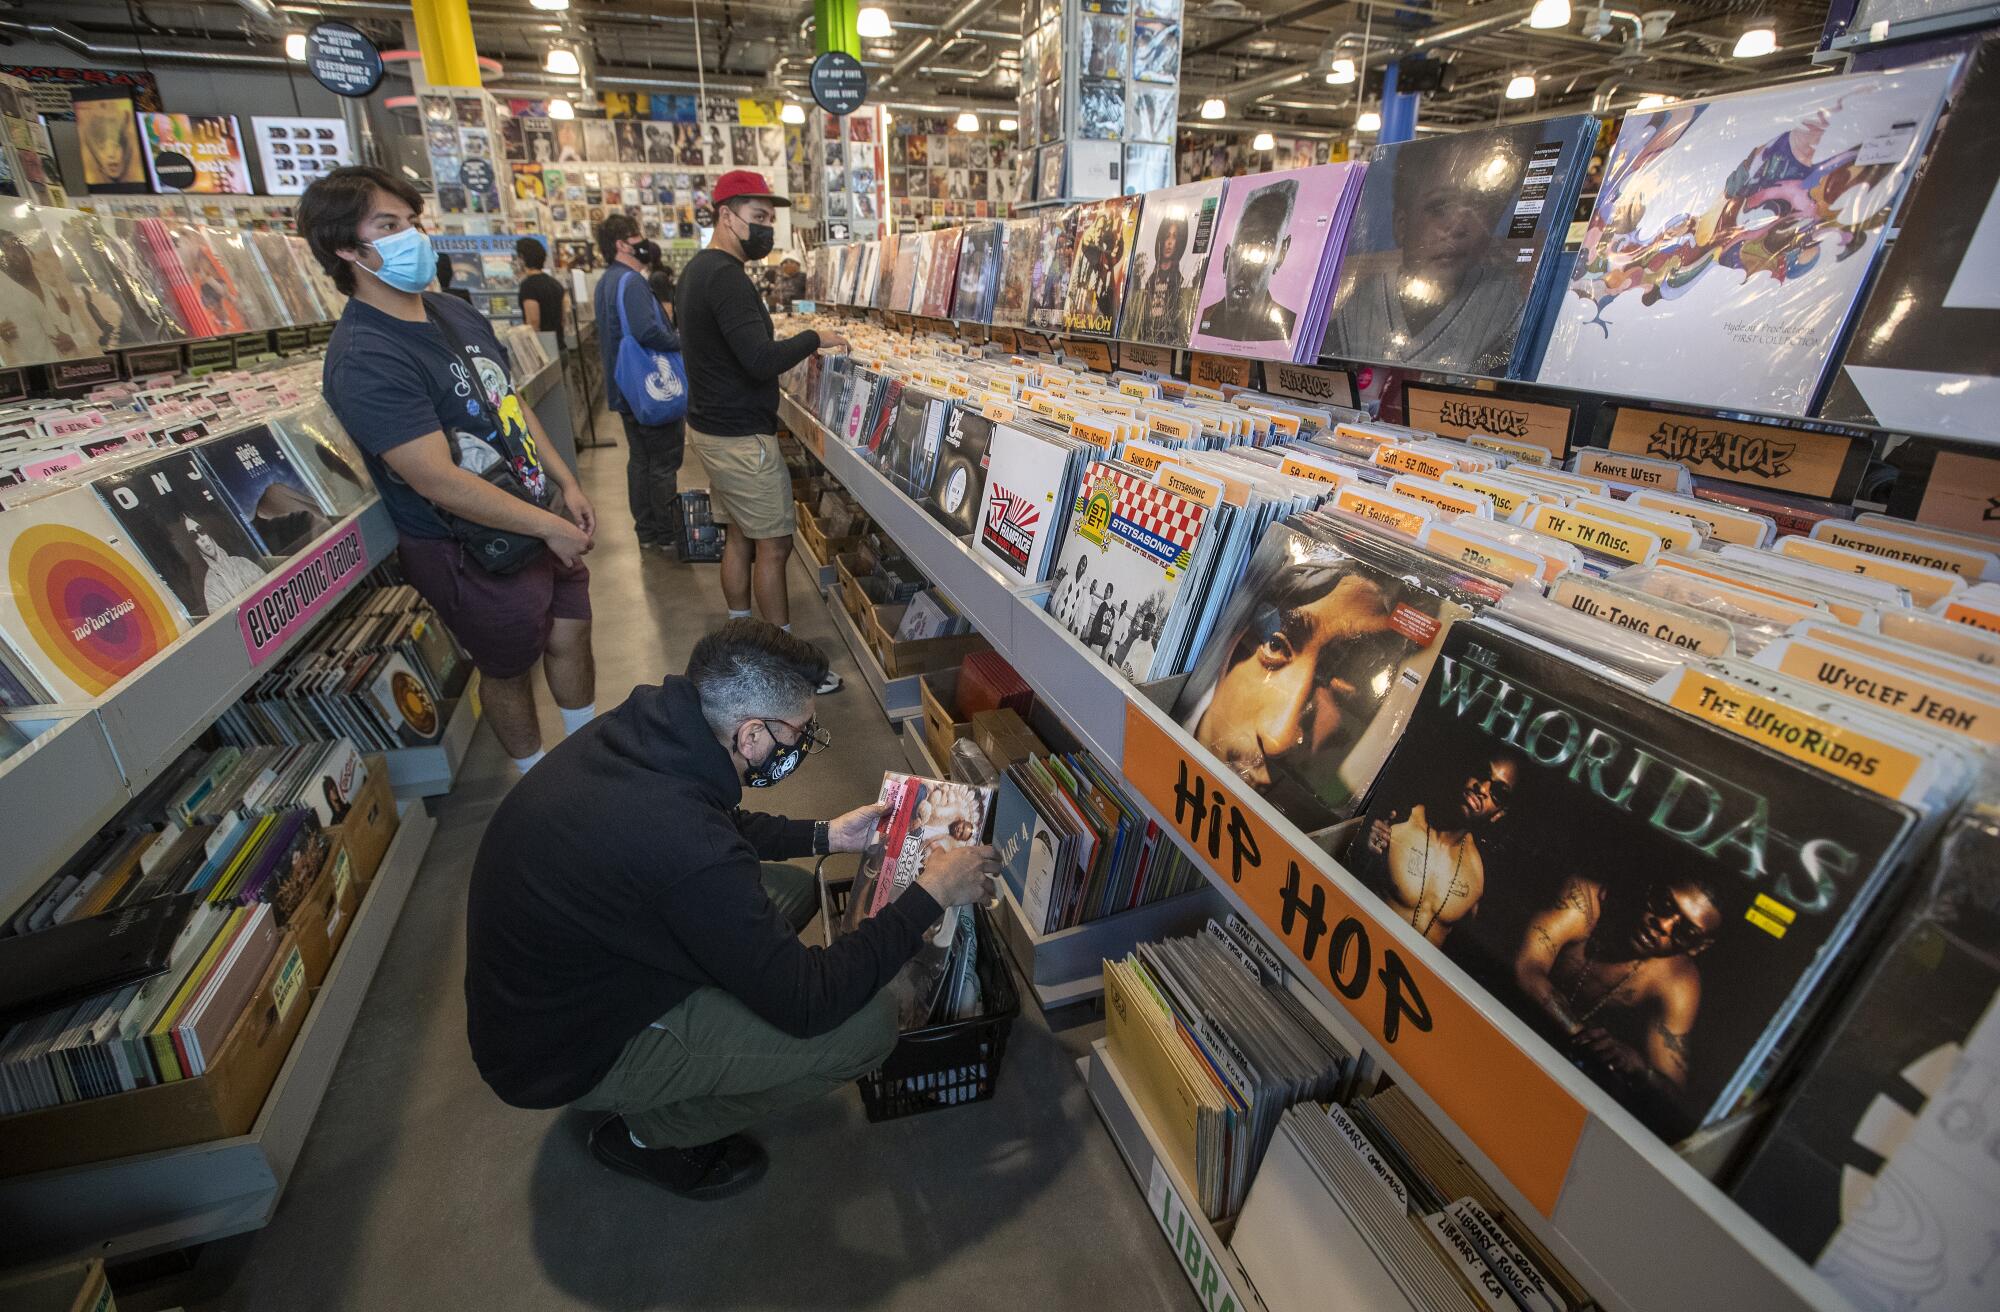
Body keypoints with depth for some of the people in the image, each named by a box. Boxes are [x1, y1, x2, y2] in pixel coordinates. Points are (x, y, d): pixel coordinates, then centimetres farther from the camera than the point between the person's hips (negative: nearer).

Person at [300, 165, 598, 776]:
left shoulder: (457, 314, 6)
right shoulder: (364, 359, -23)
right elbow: (439, 481, -28)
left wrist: (567, 485, 5)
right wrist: (550, 527, -23)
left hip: (544, 520, 8)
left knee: (571, 634, 18)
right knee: (510, 669, 12)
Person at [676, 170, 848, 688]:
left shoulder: (697, 268, 15)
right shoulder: (725, 276, -19)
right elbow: (761, 359, -30)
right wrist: (814, 338, -15)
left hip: (711, 425, 11)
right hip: (740, 436, -11)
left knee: (739, 537, 15)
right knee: (774, 546, -4)